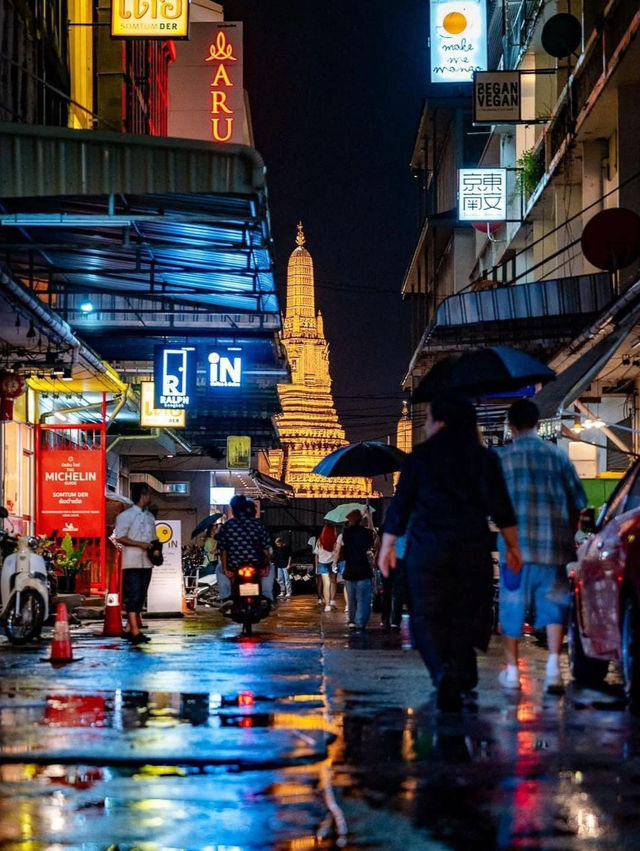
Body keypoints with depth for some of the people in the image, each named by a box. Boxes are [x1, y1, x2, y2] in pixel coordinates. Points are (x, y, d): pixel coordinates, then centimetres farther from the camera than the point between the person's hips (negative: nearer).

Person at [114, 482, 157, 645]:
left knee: (141, 597, 7)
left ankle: (129, 629, 14)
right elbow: (119, 537, -11)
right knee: (133, 596, -10)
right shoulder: (126, 515, -6)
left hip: (146, 562, 7)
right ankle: (135, 632, -13)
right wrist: (141, 544, -17)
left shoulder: (150, 517, 16)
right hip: (132, 563, -7)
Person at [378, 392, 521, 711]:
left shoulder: (419, 457, -2)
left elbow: (400, 506, 0)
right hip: (473, 549, 3)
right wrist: (512, 546, 10)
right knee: (464, 618, 14)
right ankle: (464, 682, 17)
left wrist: (387, 546, 9)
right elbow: (502, 508, 4)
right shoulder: (485, 458, 5)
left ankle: (442, 671, -24)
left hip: (427, 550, -2)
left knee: (427, 617, 0)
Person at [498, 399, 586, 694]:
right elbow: (578, 502, 8)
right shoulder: (557, 455, 5)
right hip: (554, 546, 1)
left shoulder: (501, 458, 0)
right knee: (553, 606, 6)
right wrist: (568, 534, 21)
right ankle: (553, 667, -9)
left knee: (512, 607, 10)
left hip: (515, 546, -1)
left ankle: (512, 670, 15)